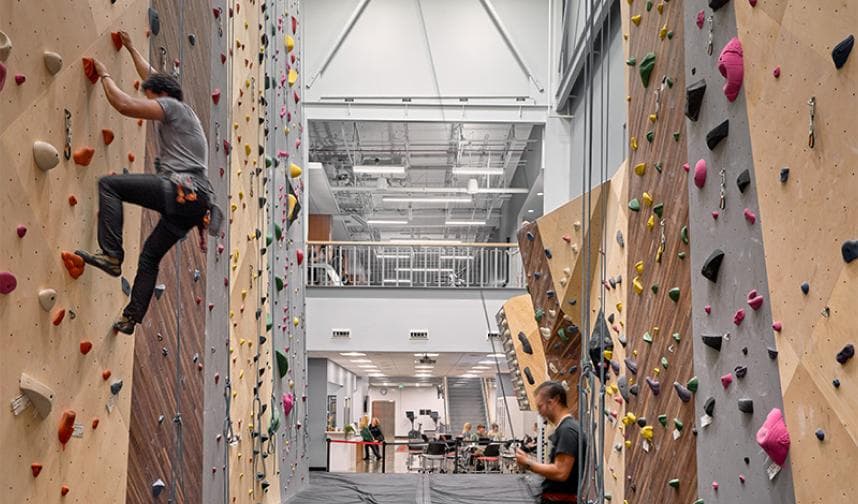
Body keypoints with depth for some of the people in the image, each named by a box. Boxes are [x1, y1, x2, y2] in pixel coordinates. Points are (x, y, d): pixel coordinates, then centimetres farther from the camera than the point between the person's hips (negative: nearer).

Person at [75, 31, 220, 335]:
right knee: (149, 256, 17)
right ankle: (131, 317, 18)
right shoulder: (184, 113, 30)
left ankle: (111, 255, -20)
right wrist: (130, 48, 52)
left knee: (108, 184, -12)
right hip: (197, 202, 10)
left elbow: (124, 105, -9)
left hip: (181, 190, -10)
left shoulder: (171, 106, 3)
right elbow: (152, 77, 44)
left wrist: (104, 75, 7)